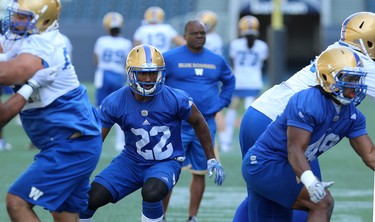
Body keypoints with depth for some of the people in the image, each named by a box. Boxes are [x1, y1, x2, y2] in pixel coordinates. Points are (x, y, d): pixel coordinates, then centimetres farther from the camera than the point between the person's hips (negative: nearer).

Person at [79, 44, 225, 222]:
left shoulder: (176, 99, -17)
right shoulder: (114, 102, -14)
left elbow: (198, 122, 1)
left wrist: (211, 159, 6)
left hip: (165, 163, -2)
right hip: (131, 160, 2)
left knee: (151, 193, -35)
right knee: (91, 198, -13)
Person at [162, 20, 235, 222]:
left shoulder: (216, 60, 8)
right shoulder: (171, 58, -5)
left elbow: (229, 81, 25)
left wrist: (221, 103, 12)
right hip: (177, 124, -4)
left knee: (200, 173, 8)